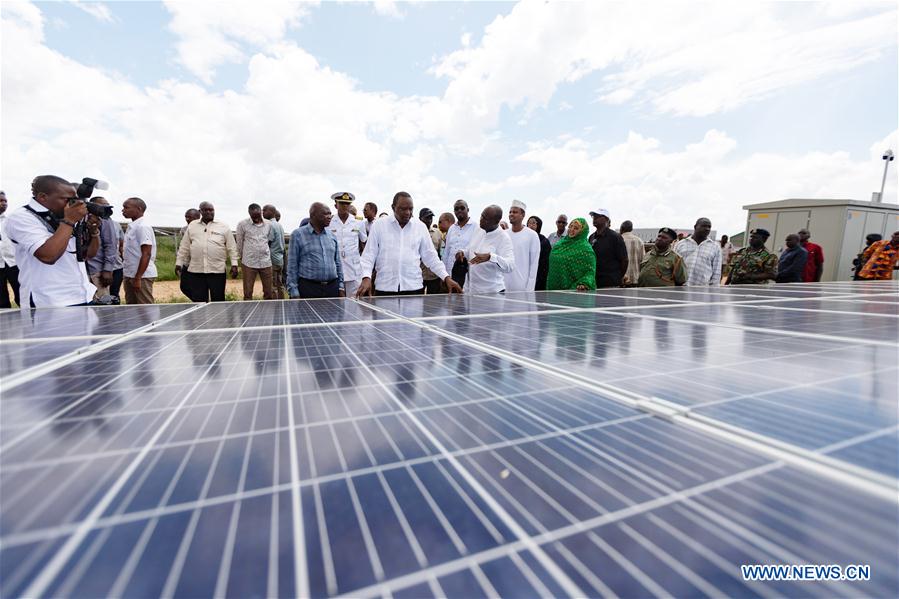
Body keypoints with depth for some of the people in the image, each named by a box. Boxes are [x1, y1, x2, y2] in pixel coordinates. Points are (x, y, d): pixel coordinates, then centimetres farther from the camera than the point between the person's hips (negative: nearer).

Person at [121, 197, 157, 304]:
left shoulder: (143, 227, -13)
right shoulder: (132, 227, 14)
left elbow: (146, 254, -18)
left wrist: (138, 278, -20)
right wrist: (132, 277, 14)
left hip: (142, 276, -9)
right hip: (129, 275, 9)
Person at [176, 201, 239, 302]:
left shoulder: (223, 227, 5)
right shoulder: (192, 226, 13)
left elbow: (231, 247, 2)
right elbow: (184, 247, 15)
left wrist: (234, 265, -5)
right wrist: (179, 263, 12)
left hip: (217, 271, -2)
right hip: (196, 271, 3)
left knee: (218, 300, 2)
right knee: (198, 301, 6)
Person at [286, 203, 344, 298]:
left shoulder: (332, 235, 13)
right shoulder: (298, 234, 1)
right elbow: (292, 265, -1)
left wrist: (341, 286, 10)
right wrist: (294, 293, -7)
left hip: (333, 288, 4)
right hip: (308, 288, -3)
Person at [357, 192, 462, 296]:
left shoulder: (420, 227, 8)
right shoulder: (379, 225, 4)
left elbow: (430, 256, 11)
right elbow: (369, 255, 3)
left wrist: (446, 277, 1)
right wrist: (366, 277, -13)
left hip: (413, 288, 1)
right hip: (384, 288, -1)